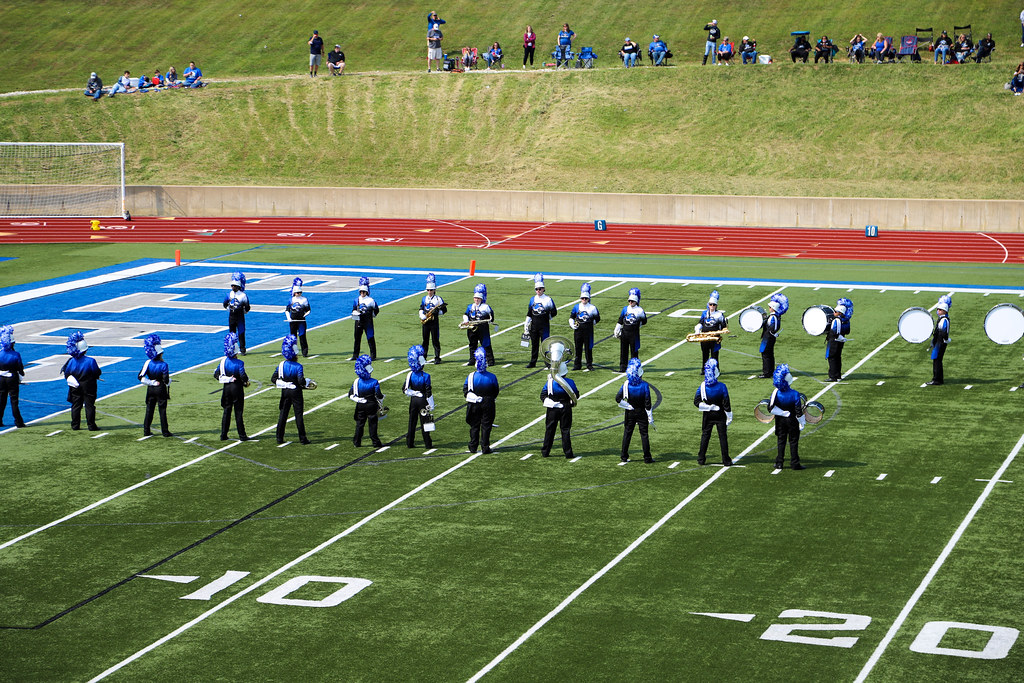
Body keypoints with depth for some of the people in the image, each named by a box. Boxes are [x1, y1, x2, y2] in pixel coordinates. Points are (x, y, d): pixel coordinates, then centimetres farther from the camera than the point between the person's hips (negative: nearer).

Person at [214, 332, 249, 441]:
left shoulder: (223, 361, -1)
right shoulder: (239, 363, -15)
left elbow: (216, 374, 1)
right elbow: (243, 376, -22)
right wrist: (246, 382, -2)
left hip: (226, 388, 4)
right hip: (237, 389, -4)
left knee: (226, 411, 11)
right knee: (238, 412, 2)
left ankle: (223, 435, 11)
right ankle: (241, 435, 5)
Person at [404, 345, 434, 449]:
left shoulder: (410, 375, -7)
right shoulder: (425, 376, -17)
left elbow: (406, 390, -8)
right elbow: (428, 393, -14)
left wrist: (414, 393, 3)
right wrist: (431, 406, -8)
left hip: (413, 401, 3)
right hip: (423, 401, -3)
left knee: (412, 422, 12)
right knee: (424, 423, 4)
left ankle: (410, 443, 16)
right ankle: (428, 444, 8)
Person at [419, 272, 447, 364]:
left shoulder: (438, 299, -2)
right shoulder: (424, 299, 10)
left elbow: (444, 310, -1)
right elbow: (421, 309, 13)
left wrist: (437, 312, -17)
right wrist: (422, 316, -5)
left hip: (434, 322, -4)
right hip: (425, 322, 4)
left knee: (435, 340, -3)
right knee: (425, 340, 9)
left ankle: (437, 358, 0)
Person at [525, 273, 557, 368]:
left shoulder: (548, 299, -3)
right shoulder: (532, 299, 10)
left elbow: (554, 312, 4)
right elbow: (529, 313, 14)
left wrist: (548, 317, 4)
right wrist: (526, 324, 10)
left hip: (544, 326, -4)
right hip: (534, 326, 4)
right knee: (534, 344, 9)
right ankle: (532, 362, 16)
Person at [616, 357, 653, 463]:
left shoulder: (626, 384, -11)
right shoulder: (644, 385, -16)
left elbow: (618, 398, -15)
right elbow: (647, 403, -13)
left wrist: (628, 406, -6)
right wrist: (650, 418, -7)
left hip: (630, 413, 2)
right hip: (642, 413, -2)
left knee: (627, 433, 11)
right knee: (644, 434, 5)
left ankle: (624, 456, 13)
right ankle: (647, 457, 7)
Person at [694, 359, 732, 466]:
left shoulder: (702, 386, -11)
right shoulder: (721, 386, -18)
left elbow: (696, 401, -12)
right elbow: (726, 403, -13)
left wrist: (708, 407, -8)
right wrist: (729, 416, -5)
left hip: (707, 416, 2)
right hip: (720, 415, -2)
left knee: (705, 435, 13)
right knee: (723, 436, 6)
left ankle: (701, 459, 16)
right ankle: (726, 460, 8)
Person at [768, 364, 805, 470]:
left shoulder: (776, 392, -13)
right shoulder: (794, 394, -20)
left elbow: (770, 407, -14)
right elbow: (798, 411, -15)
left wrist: (781, 413, 0)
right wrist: (802, 422, -3)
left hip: (780, 420, 3)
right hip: (792, 421, -3)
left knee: (781, 441, 14)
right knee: (793, 441, 8)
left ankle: (779, 463, 15)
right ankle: (794, 463, 10)